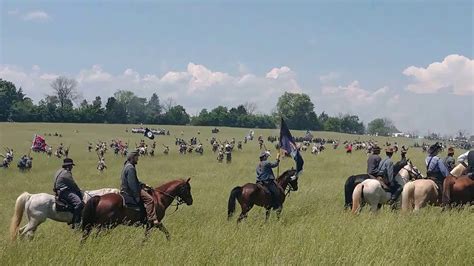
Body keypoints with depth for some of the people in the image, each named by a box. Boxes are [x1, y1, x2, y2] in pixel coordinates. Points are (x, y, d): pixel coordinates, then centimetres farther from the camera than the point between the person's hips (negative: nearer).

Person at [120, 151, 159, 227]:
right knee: (149, 199, -22)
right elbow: (132, 184, -24)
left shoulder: (128, 166, 15)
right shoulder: (130, 168, -20)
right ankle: (152, 220, -28)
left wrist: (143, 185, 15)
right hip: (129, 193, -12)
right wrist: (137, 197, -21)